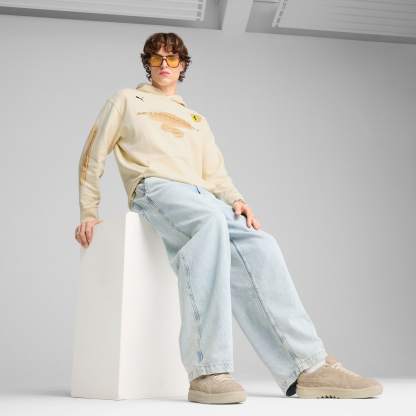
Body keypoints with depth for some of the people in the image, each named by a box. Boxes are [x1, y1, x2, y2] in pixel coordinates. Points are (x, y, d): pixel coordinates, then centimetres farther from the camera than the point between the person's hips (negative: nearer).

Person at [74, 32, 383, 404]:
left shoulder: (197, 120, 33)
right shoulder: (126, 100, 24)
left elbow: (216, 174, 21)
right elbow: (92, 158, 19)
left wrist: (237, 199, -1)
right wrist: (89, 213, 8)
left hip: (200, 196, 5)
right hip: (154, 188, -4)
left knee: (258, 243, -27)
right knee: (211, 221, -39)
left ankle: (308, 367, -31)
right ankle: (208, 371, -46)